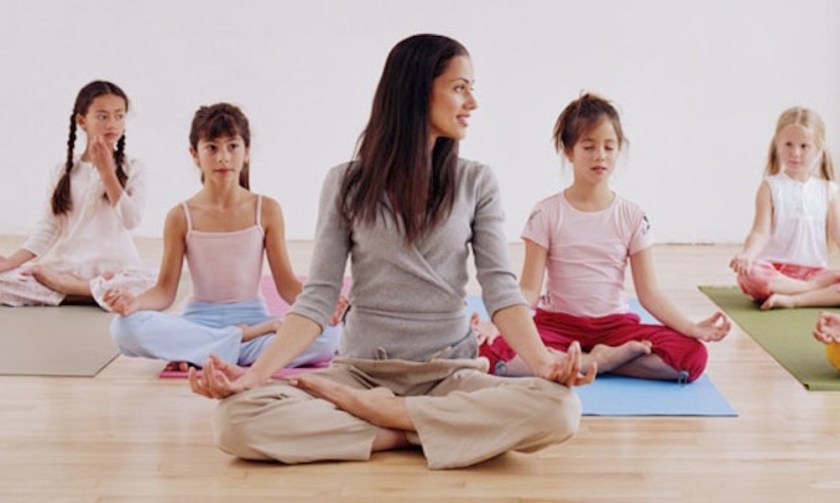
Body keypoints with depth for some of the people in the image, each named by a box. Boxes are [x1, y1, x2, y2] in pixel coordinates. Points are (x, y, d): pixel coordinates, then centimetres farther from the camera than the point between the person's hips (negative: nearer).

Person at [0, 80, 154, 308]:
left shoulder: (132, 168, 5)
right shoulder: (65, 171, 10)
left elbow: (131, 220, -8)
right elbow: (47, 228, 6)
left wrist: (107, 171, -9)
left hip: (113, 267, -1)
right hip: (65, 264, 2)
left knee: (152, 286, -35)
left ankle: (62, 285, -19)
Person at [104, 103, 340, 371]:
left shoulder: (266, 210, 1)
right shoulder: (181, 217, 0)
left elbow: (287, 284, 1)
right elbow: (165, 290, 0)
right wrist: (135, 302, -23)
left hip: (252, 317, 1)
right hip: (199, 322, 0)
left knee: (328, 335, -29)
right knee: (125, 328, -30)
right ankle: (243, 339, -21)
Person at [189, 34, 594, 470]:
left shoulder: (476, 183, 6)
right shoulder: (347, 183, 3)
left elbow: (500, 287, -2)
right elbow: (318, 297, 0)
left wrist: (542, 361, -22)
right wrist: (256, 373, -16)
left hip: (449, 371, 1)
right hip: (361, 368, -1)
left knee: (558, 408, -31)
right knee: (236, 419, -29)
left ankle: (362, 407, -19)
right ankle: (414, 430, -18)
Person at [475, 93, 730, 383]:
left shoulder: (632, 216, 3)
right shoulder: (547, 213, -1)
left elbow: (649, 293, 0)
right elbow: (529, 289, -5)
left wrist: (693, 328, -17)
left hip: (615, 325, 1)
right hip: (558, 323, -1)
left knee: (692, 356, -25)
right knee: (493, 352, -33)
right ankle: (606, 360, -21)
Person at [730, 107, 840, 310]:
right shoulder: (771, 187, 2)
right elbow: (761, 232, -8)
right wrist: (748, 254, -30)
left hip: (814, 270, 2)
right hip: (775, 269, -2)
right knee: (750, 274, -36)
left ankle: (792, 299, -28)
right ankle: (817, 287, -24)